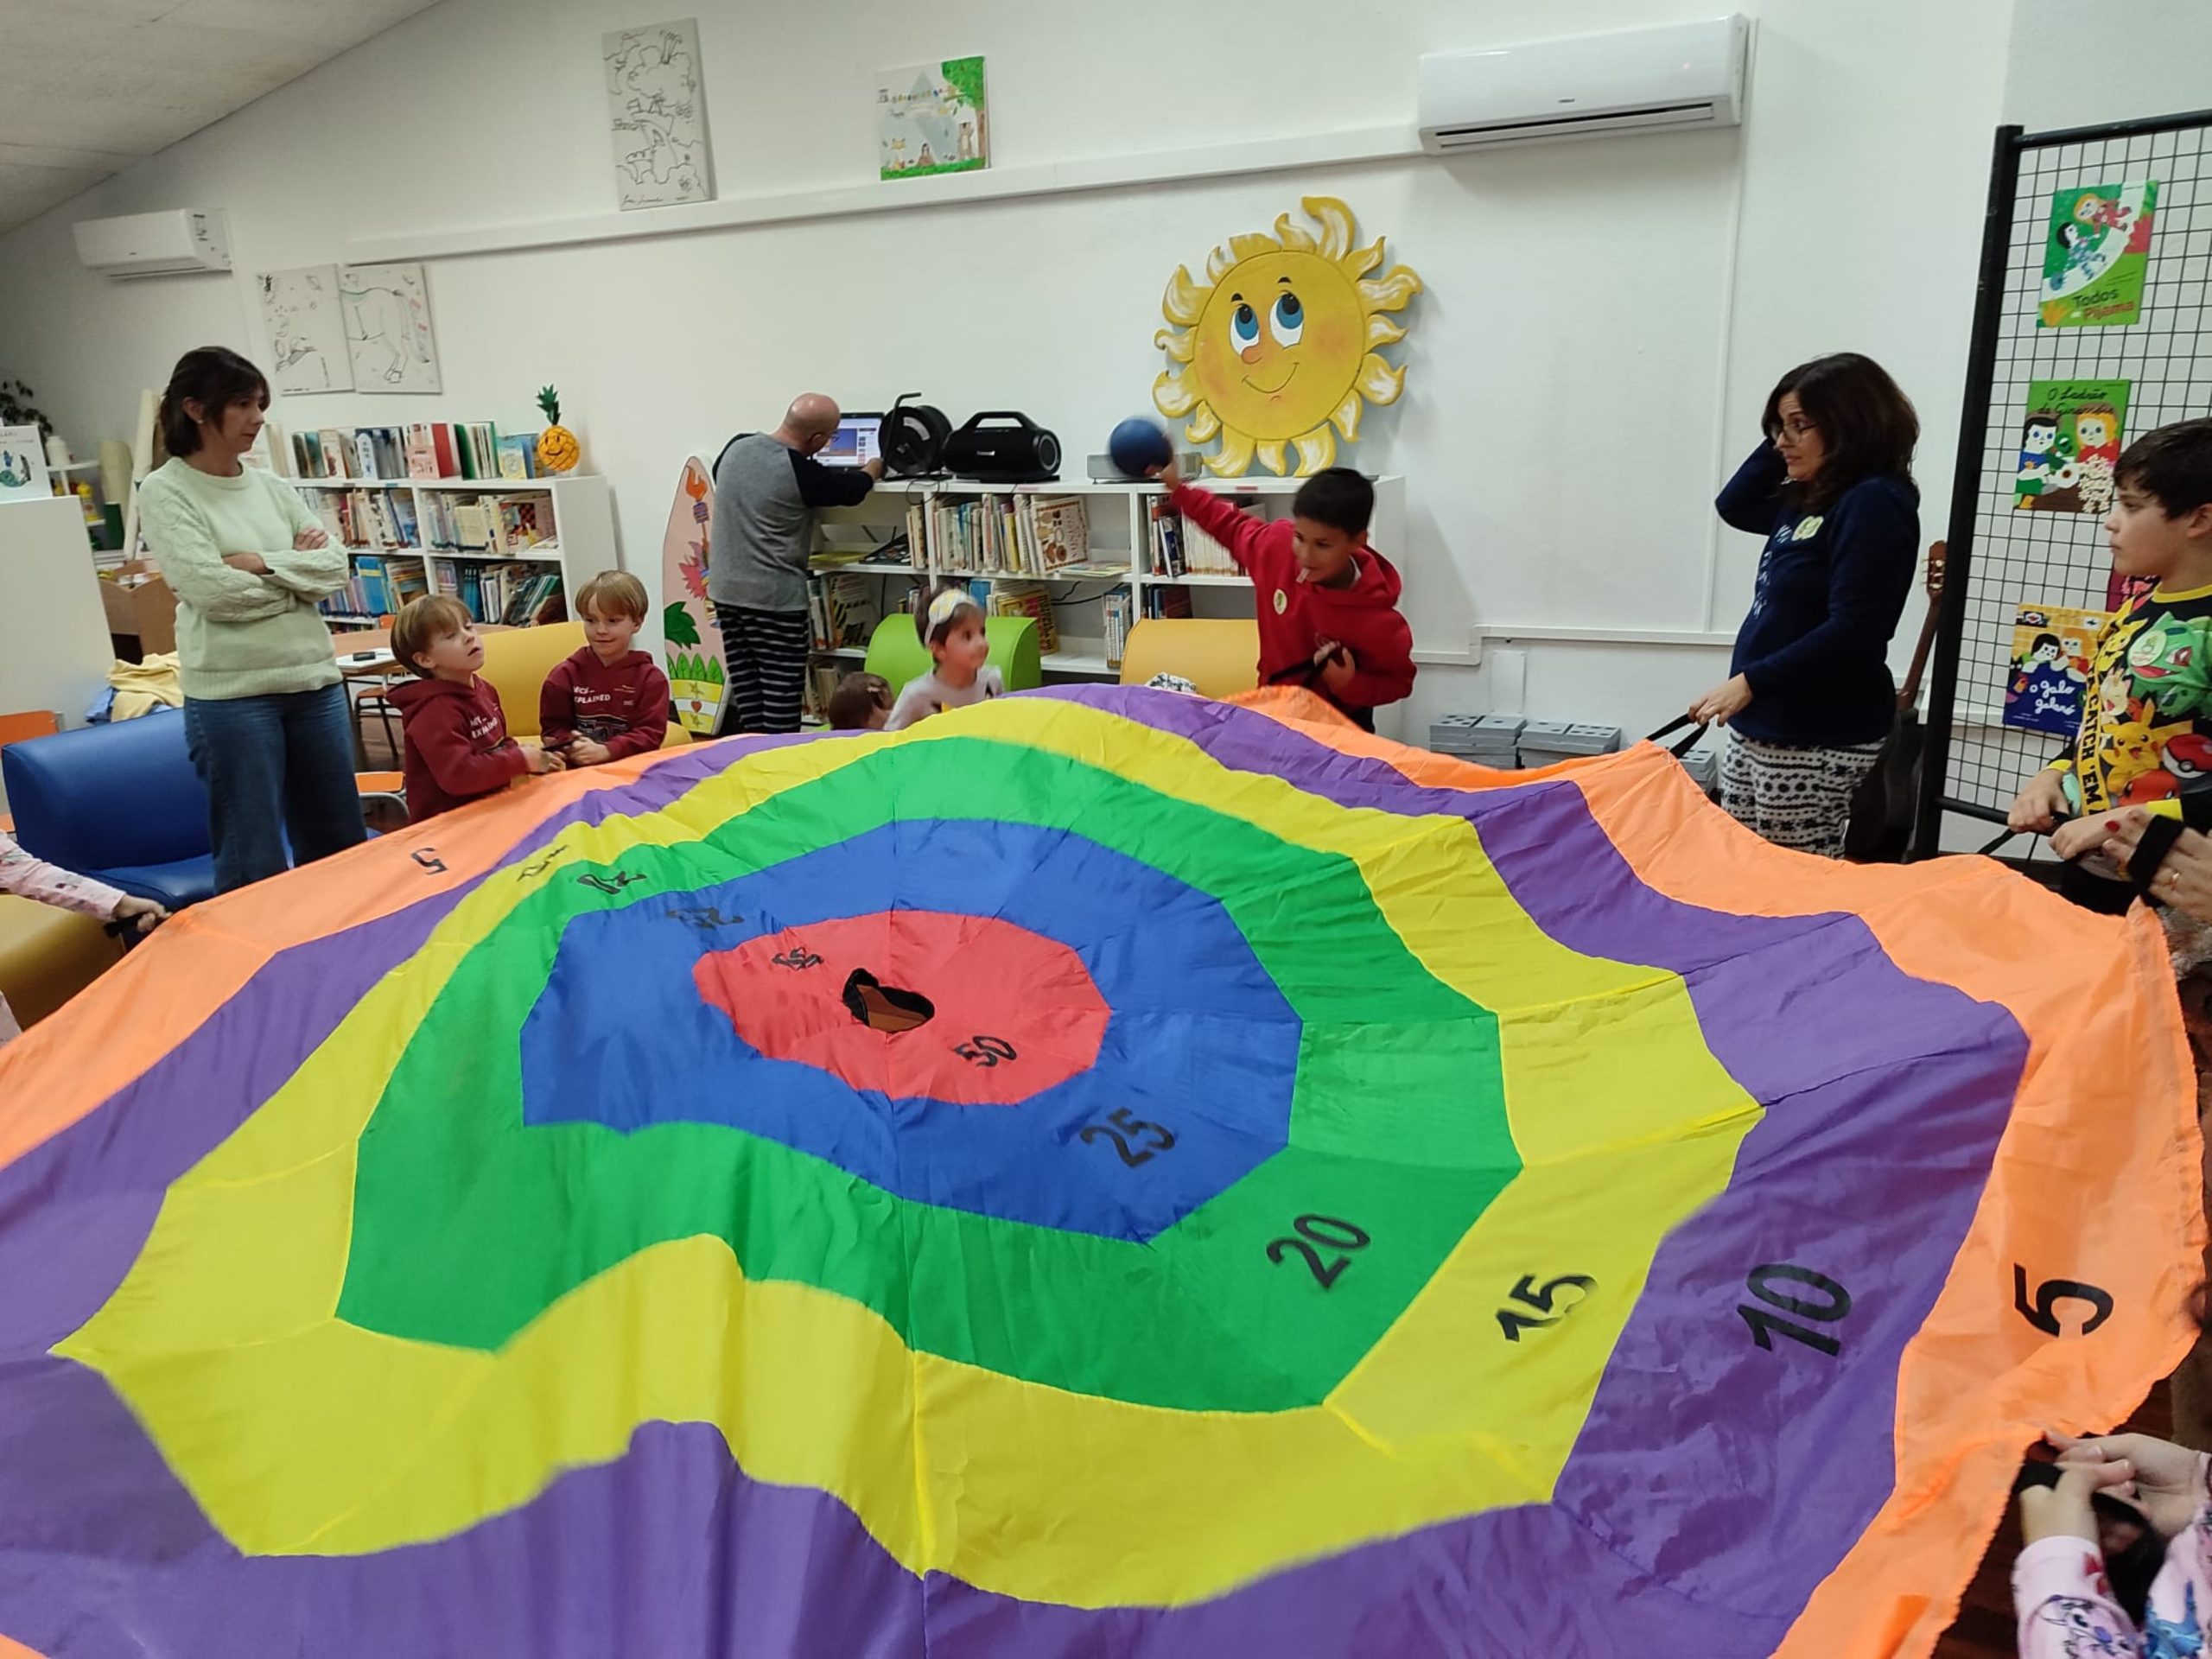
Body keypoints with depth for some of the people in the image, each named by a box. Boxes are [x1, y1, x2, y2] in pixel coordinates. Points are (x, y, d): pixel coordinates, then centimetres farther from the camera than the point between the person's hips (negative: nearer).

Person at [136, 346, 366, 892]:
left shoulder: (273, 487, 11)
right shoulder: (165, 492, -5)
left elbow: (335, 567, 3)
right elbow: (213, 590, -15)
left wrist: (262, 563, -11)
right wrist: (297, 568, -3)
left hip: (314, 680, 6)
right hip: (231, 694, -5)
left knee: (341, 845, 14)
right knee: (256, 865, 1)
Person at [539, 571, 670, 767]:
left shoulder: (650, 678, 3)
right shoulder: (565, 674, 8)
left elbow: (651, 733, -5)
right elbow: (552, 727, 8)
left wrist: (605, 751, -17)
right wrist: (572, 748, -13)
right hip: (579, 770, 1)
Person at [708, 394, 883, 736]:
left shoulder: (736, 447, 4)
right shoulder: (801, 473, -16)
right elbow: (852, 490, 1)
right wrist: (873, 467, 22)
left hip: (725, 590, 7)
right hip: (775, 597, -7)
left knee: (746, 691, 10)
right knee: (781, 695, -1)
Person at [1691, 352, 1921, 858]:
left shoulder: (1875, 504, -15)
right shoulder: (1809, 500, 12)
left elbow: (1851, 631, -23)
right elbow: (1732, 506, 27)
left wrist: (1750, 682, -23)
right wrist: (1783, 445, 12)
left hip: (1818, 740, -9)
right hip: (1760, 727, 9)